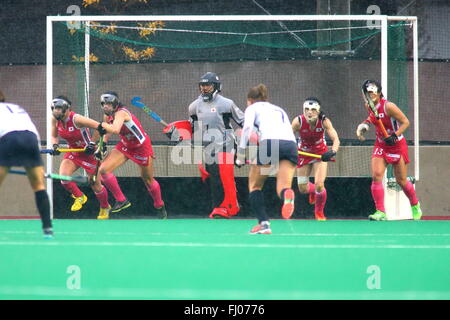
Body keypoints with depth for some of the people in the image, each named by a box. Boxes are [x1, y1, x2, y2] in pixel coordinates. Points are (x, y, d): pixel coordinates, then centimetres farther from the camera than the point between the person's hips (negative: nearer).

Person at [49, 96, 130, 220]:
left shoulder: (76, 119, -28)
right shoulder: (55, 120, -10)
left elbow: (100, 127, -26)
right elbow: (54, 136, 7)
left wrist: (93, 144, -30)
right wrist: (55, 146, -13)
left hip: (89, 153, -5)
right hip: (73, 152, 5)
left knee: (96, 185, 2)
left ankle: (105, 208, 32)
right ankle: (79, 197, 10)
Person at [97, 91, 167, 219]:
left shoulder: (121, 113, -30)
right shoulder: (108, 116, -7)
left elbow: (115, 130, -49)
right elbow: (107, 132, 10)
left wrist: (102, 124, -35)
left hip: (142, 147, -7)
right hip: (125, 146, 7)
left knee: (148, 180, 7)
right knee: (103, 169, -11)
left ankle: (160, 207, 32)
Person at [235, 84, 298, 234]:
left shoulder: (253, 108, 20)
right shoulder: (280, 110, 36)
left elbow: (247, 127, 2)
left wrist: (240, 156, 1)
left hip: (270, 142, -4)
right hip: (291, 144, 4)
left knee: (254, 185, 16)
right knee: (282, 187, -5)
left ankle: (264, 223, 1)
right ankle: (287, 194, -43)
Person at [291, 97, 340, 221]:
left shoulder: (324, 121, -25)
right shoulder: (298, 121, -24)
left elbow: (336, 139, -30)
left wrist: (333, 152, -49)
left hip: (320, 153, -1)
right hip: (304, 153, 1)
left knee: (319, 185, -14)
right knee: (303, 189, 5)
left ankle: (319, 212, 15)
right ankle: (313, 191, 46)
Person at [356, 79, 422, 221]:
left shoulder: (388, 106, -22)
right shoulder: (369, 105, -2)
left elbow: (405, 122, -18)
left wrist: (394, 136, -29)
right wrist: (364, 124, 3)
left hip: (397, 145, -5)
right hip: (381, 145, 5)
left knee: (401, 180, 5)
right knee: (376, 176, -15)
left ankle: (415, 205, 33)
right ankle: (381, 212, -16)